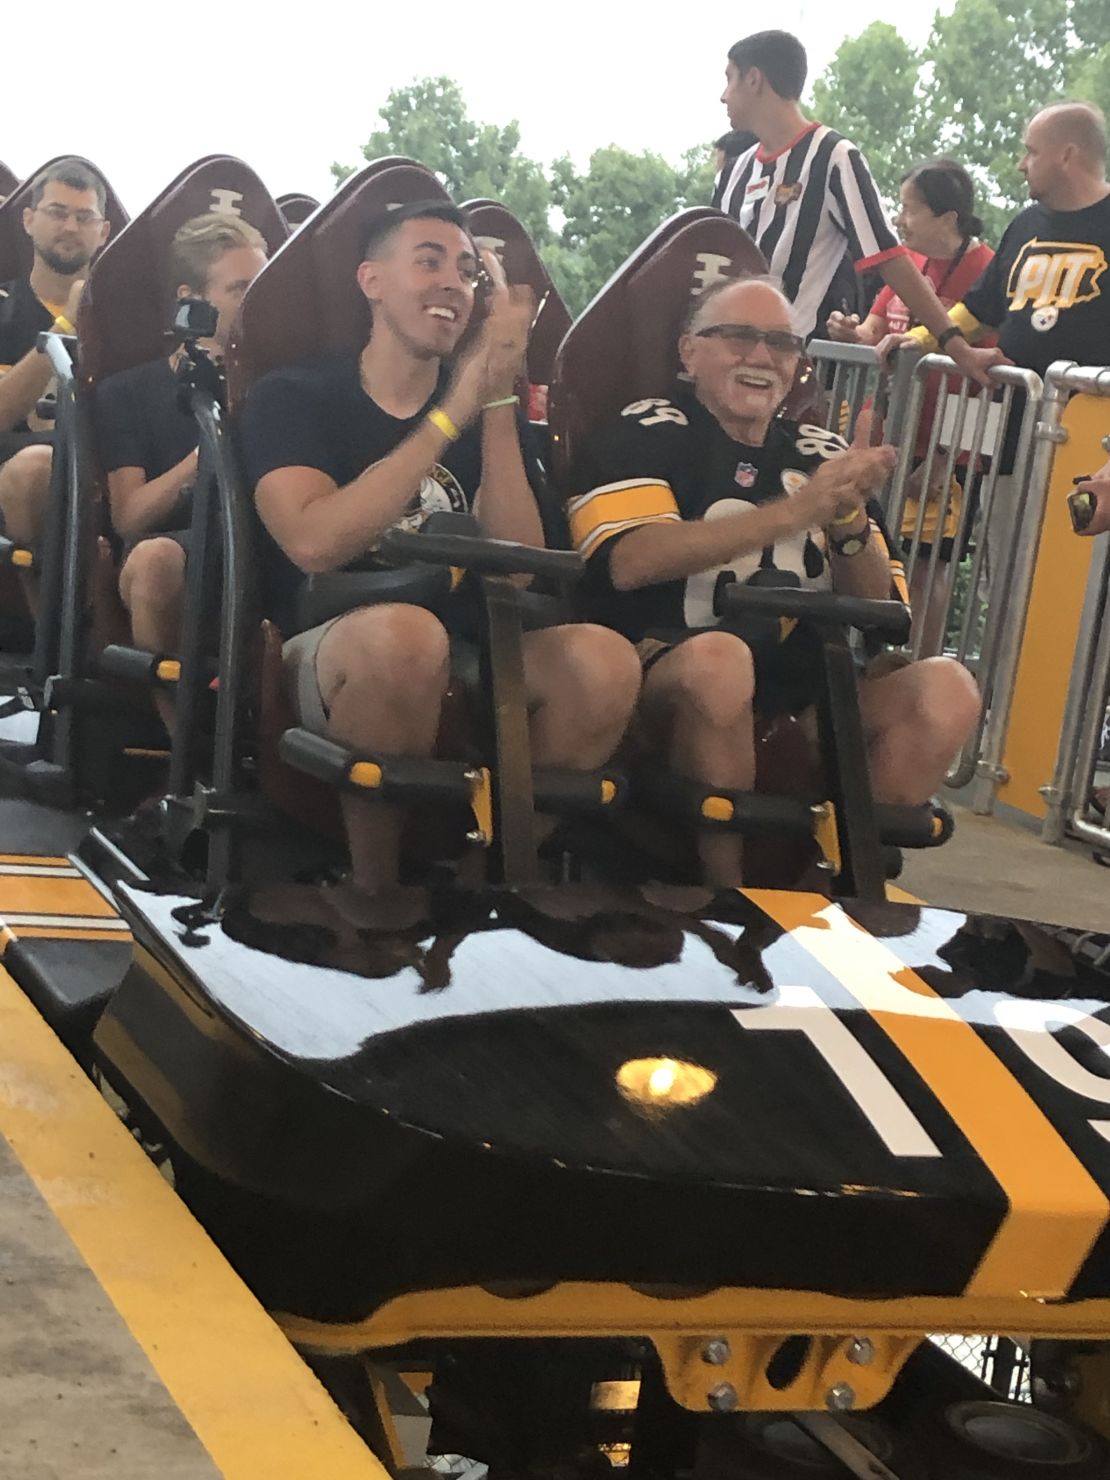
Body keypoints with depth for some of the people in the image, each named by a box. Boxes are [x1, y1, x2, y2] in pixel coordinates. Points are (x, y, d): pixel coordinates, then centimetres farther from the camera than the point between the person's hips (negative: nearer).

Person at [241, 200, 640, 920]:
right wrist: (453, 414, -18)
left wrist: (498, 402, -11)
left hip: (463, 668, 4)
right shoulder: (293, 397, 2)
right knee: (405, 630, -39)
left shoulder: (489, 411, 13)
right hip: (327, 662, -3)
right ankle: (373, 890, -20)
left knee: (604, 660, -27)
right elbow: (315, 544, -19)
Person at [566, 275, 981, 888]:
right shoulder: (644, 433, 3)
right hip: (669, 676, -5)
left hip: (806, 694, 5)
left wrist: (849, 518, -11)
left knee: (945, 688, -18)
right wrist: (794, 511, -21)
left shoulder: (819, 452, 16)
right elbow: (630, 562, -18)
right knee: (718, 658, -37)